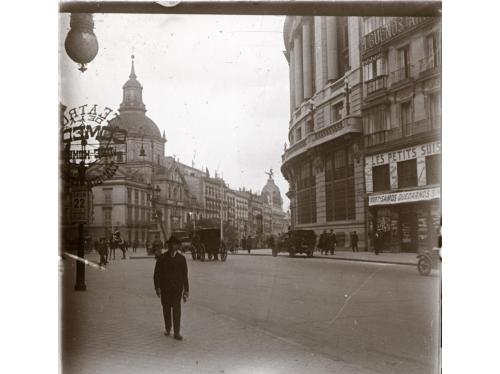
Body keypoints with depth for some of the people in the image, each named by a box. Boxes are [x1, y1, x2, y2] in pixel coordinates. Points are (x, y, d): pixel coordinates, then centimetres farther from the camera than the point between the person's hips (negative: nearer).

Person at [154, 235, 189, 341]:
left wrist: (186, 290, 3)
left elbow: (184, 275, 4)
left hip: (177, 288, -1)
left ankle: (177, 333, -3)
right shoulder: (162, 258, 1)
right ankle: (167, 328, 30)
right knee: (166, 309, 11)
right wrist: (157, 287, -7)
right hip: (165, 287, 1)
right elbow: (157, 273, 2)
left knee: (177, 309, -7)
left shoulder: (181, 258, 2)